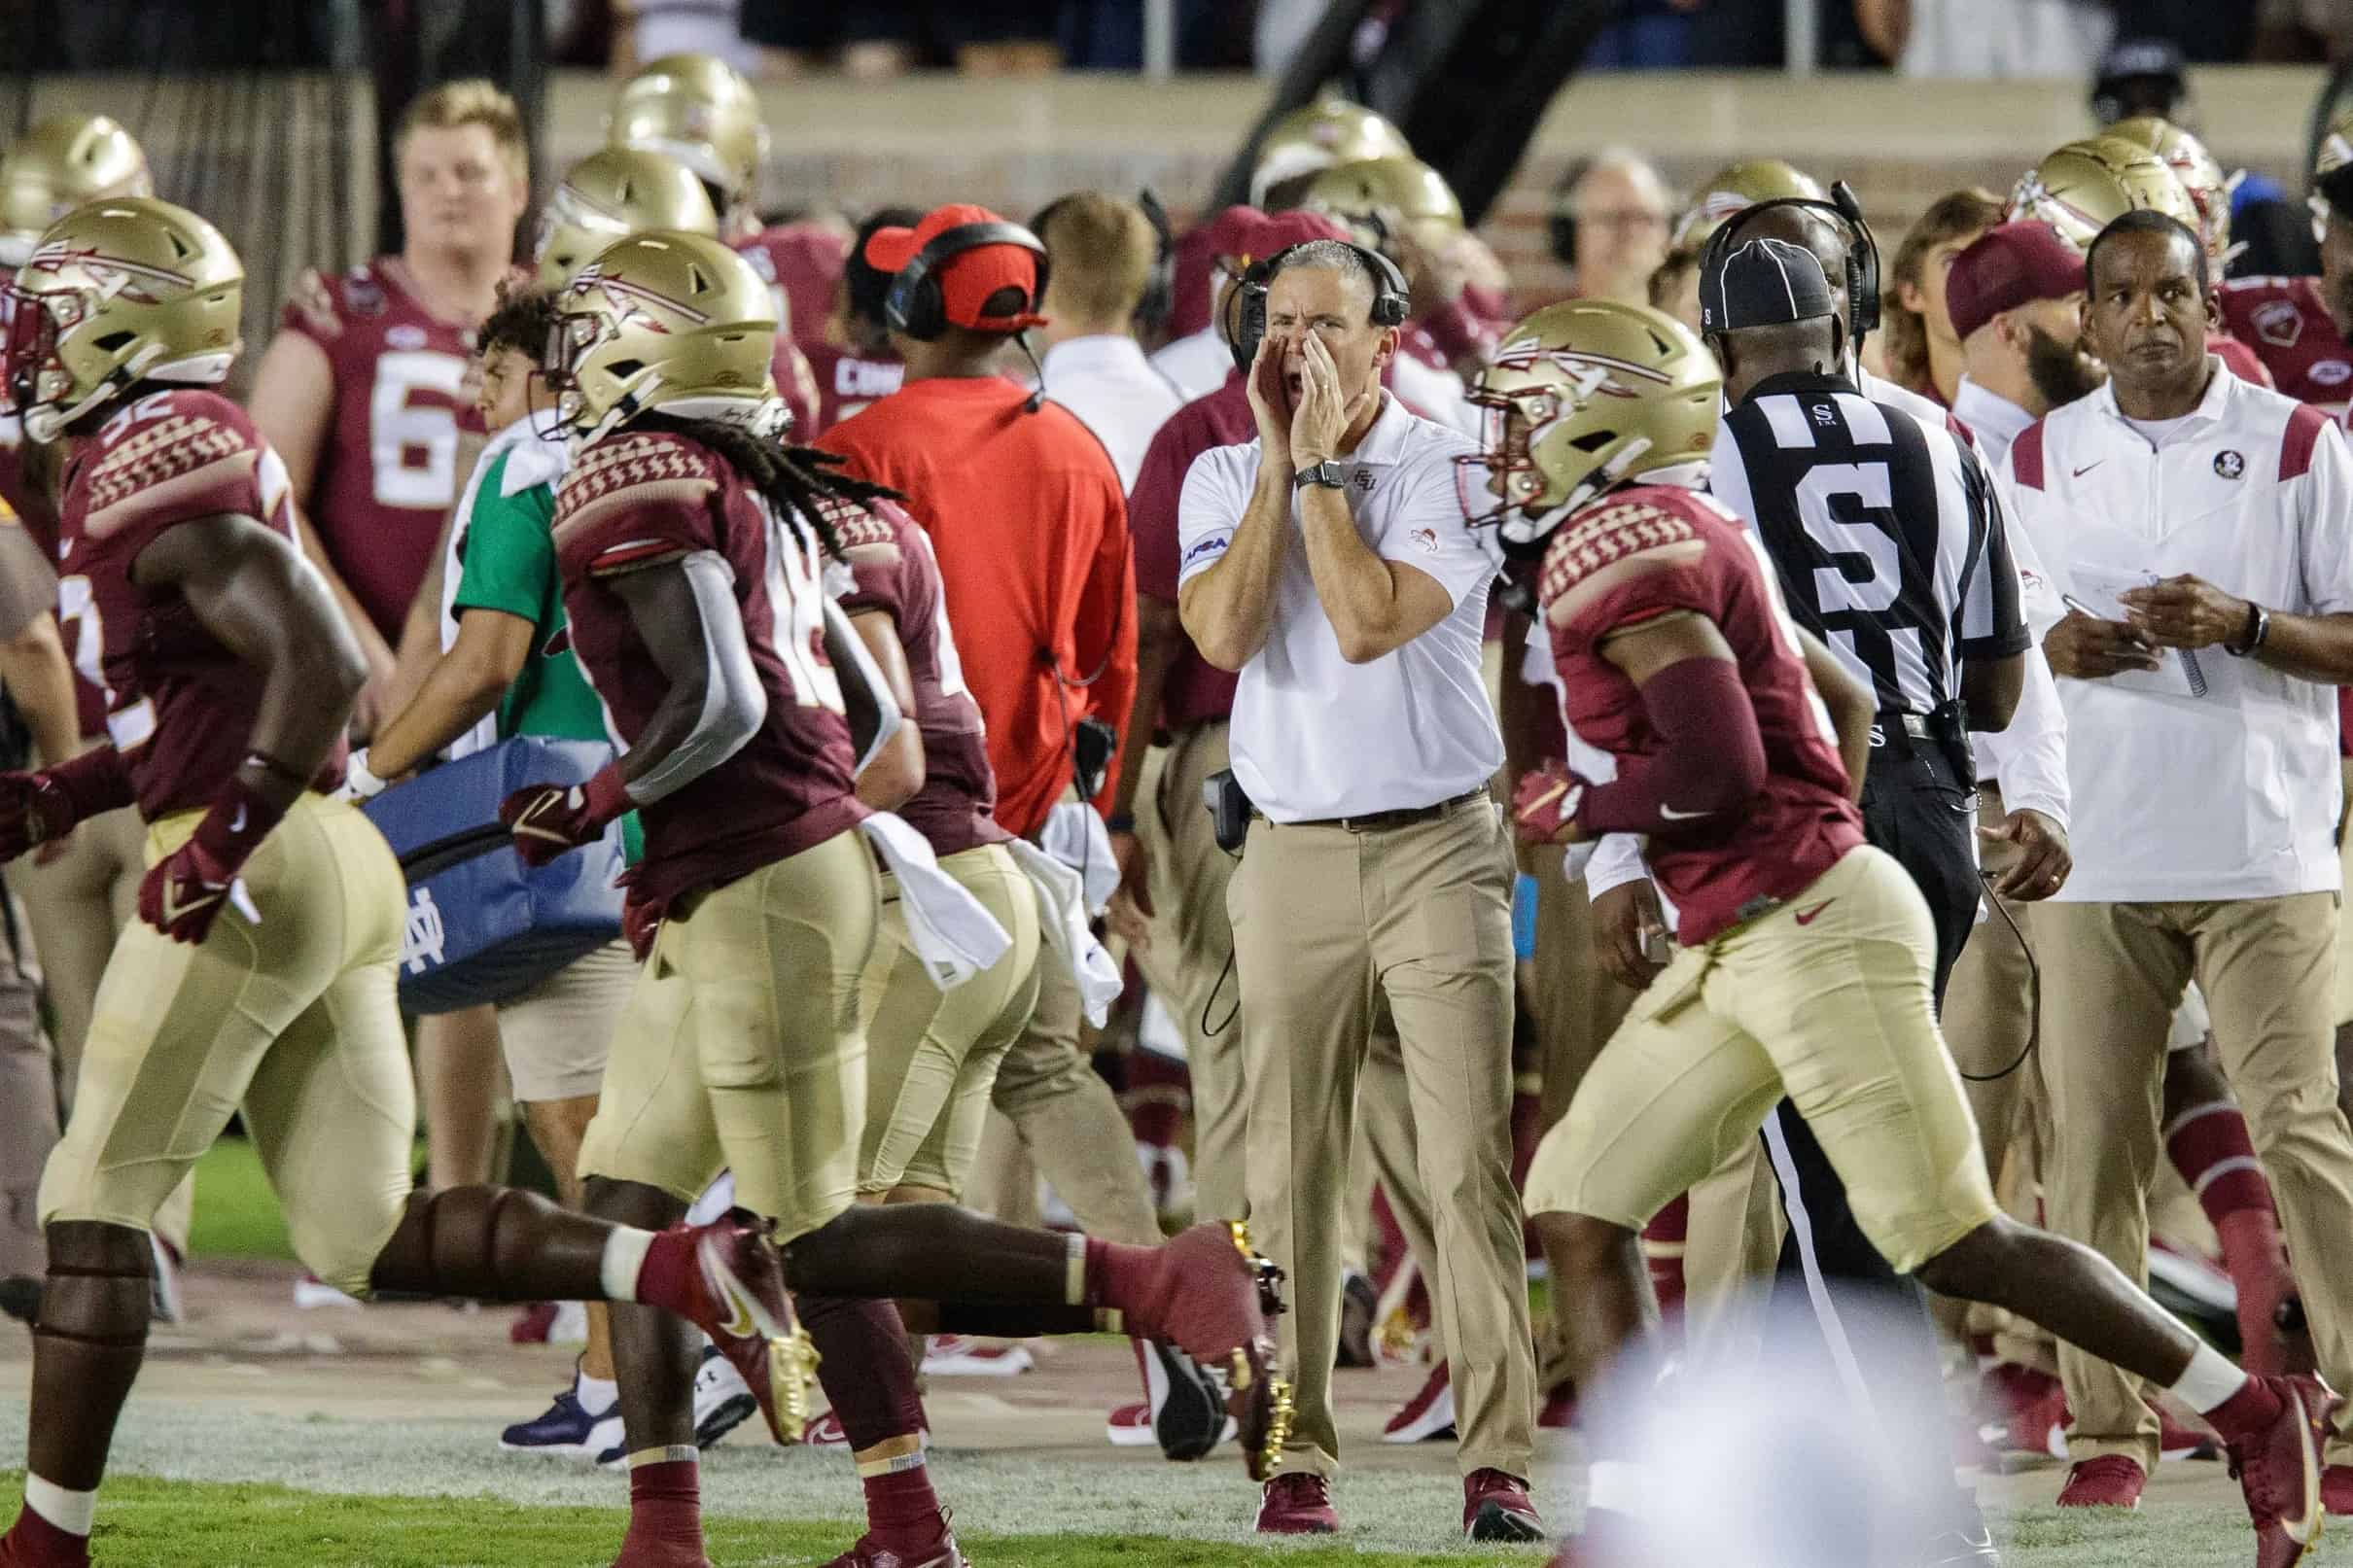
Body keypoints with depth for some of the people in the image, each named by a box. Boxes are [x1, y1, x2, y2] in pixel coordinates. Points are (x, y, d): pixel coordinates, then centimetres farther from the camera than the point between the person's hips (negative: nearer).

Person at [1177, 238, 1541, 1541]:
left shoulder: (1449, 470, -2)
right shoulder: (1223, 480, 9)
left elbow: (1368, 623, -17)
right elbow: (1224, 634, -10)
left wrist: (1322, 466, -11)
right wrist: (1280, 462, -8)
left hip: (1439, 848, -3)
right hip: (1290, 856, 3)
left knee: (1471, 1164, -9)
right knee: (1289, 1172, 1)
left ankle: (1498, 1459, -10)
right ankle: (1297, 1459, 5)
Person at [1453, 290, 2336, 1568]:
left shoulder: (1618, 550, -14)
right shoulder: (1681, 540, 16)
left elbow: (1715, 768, -22)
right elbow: (1845, 699, 24)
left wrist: (1574, 809, -6)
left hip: (1813, 932, -11)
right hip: (1730, 951, 11)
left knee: (1953, 1244, -7)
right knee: (1579, 1198, 7)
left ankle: (2257, 1415, 2)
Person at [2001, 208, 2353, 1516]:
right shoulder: (2041, 461, 10)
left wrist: (2243, 625, -17)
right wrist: (2054, 650, -7)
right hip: (2098, 854, 3)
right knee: (2095, 1138, -1)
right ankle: (2108, 1428, 4)